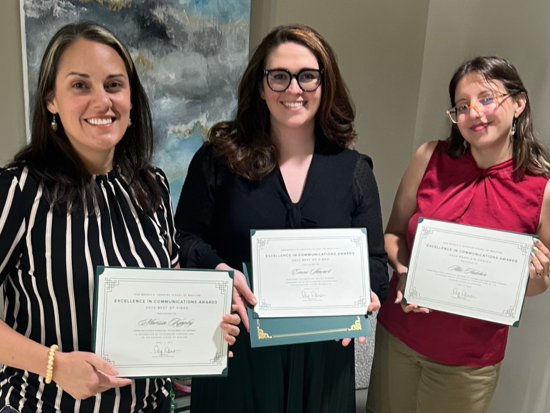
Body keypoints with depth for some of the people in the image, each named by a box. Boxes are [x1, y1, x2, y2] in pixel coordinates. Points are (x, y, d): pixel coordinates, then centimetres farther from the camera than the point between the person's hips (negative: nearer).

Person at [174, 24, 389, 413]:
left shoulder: (354, 171, 0)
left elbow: (374, 259, 4)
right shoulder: (220, 158, -5)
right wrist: (219, 272, -21)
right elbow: (185, 239, -2)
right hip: (236, 347, -1)